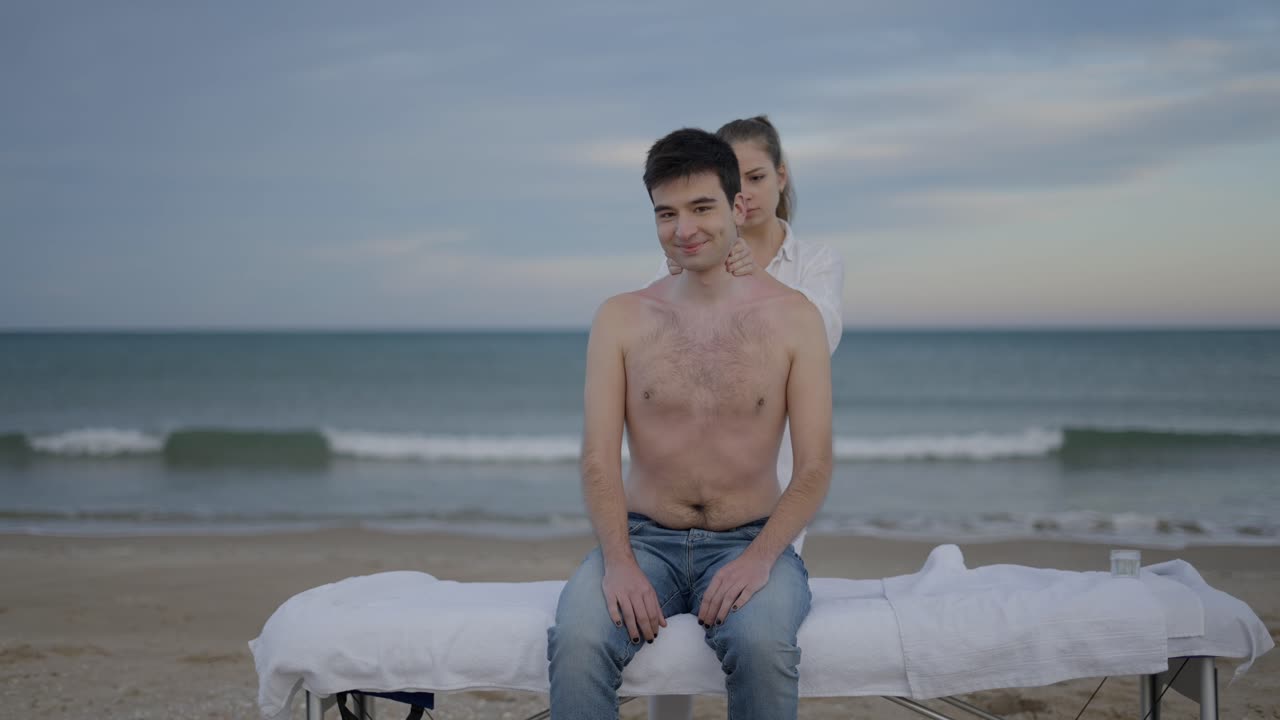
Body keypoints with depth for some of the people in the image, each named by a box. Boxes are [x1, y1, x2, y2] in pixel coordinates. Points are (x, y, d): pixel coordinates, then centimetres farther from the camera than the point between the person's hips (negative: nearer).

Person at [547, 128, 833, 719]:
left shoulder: (792, 317, 2)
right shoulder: (620, 318, 5)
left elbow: (814, 466, -2)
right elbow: (599, 458, -1)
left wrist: (760, 557, -19)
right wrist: (619, 562, -18)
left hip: (750, 542, -1)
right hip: (644, 538, 1)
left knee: (762, 643, -34)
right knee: (577, 640, -30)